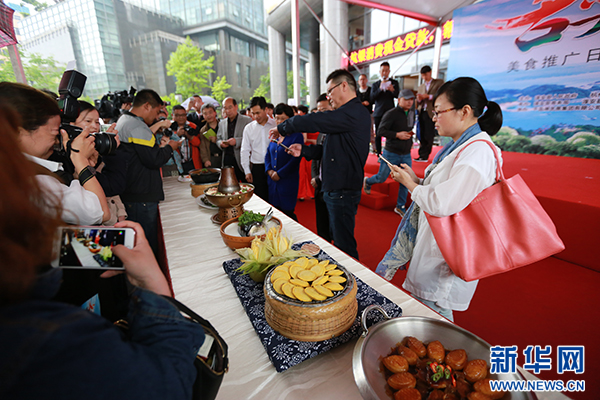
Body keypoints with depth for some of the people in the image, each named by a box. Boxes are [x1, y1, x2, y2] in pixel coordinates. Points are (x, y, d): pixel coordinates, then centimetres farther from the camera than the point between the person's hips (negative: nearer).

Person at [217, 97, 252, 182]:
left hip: (241, 159, -4)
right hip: (227, 160, 4)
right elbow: (218, 138, 23)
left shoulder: (247, 120, 1)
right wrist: (220, 143, -1)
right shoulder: (222, 123, 17)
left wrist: (237, 141, -19)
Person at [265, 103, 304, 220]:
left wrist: (279, 174, -13)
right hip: (272, 181, 6)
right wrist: (269, 170, -2)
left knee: (287, 212, -2)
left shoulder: (297, 136, -6)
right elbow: (268, 154, 16)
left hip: (288, 181, -6)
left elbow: (295, 160, -12)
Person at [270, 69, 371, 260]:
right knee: (338, 239, 21)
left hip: (343, 190, -11)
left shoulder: (355, 113, -17)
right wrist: (304, 150, 9)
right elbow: (332, 149, 19)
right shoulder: (350, 113, 18)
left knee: (344, 245, 0)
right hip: (335, 188, 11)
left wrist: (282, 128, -3)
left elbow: (313, 121, -19)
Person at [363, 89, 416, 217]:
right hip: (391, 153, -6)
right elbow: (381, 130, -16)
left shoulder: (412, 112, 10)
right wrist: (397, 135, -22)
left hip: (406, 154, 6)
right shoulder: (391, 114, -13)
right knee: (381, 178, 6)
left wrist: (409, 137, 12)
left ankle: (400, 207, 17)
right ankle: (367, 181, 40)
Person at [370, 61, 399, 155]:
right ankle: (379, 155, 8)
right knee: (378, 135, 0)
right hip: (378, 113, 1)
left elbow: (398, 96, 0)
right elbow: (372, 99, -2)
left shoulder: (394, 83, 12)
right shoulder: (375, 85, 13)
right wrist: (380, 89, -15)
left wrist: (392, 90, -21)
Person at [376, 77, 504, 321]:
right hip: (433, 242, 9)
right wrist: (415, 180, 2)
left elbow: (443, 204, -28)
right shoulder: (460, 146, 11)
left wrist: (410, 184, -13)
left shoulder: (478, 152, -21)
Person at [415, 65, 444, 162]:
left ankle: (424, 156, -1)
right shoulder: (421, 86, 22)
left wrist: (428, 96, -13)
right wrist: (419, 99, -4)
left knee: (429, 136, -6)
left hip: (431, 113, -5)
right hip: (422, 113, 5)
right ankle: (422, 155, 6)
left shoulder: (439, 83, 7)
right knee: (422, 136, 2)